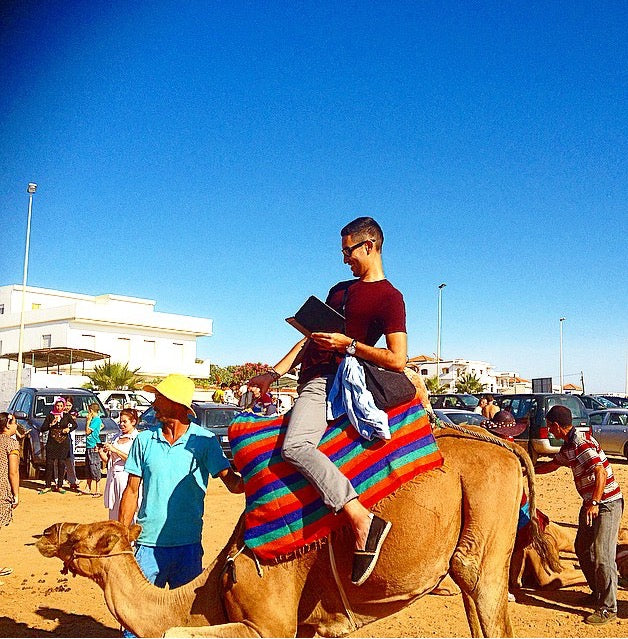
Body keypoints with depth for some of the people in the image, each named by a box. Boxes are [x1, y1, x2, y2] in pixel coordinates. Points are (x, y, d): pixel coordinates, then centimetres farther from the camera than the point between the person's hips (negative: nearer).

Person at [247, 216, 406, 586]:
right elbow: (310, 337, 21)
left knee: (296, 445, -34)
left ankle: (364, 521, -32)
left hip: (336, 380, -10)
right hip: (314, 377, 10)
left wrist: (347, 344, -17)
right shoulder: (340, 290, 21)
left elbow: (397, 360, -14)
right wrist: (274, 373, 14)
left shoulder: (390, 297, -5)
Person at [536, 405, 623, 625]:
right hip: (590, 503, 10)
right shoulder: (568, 446, 8)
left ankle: (608, 609, 2)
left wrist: (595, 504, -28)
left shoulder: (582, 443, -22)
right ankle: (597, 594, 32)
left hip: (607, 504, -10)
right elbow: (552, 465, 23)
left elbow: (600, 472, -28)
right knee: (583, 550, 17)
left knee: (602, 556, -8)